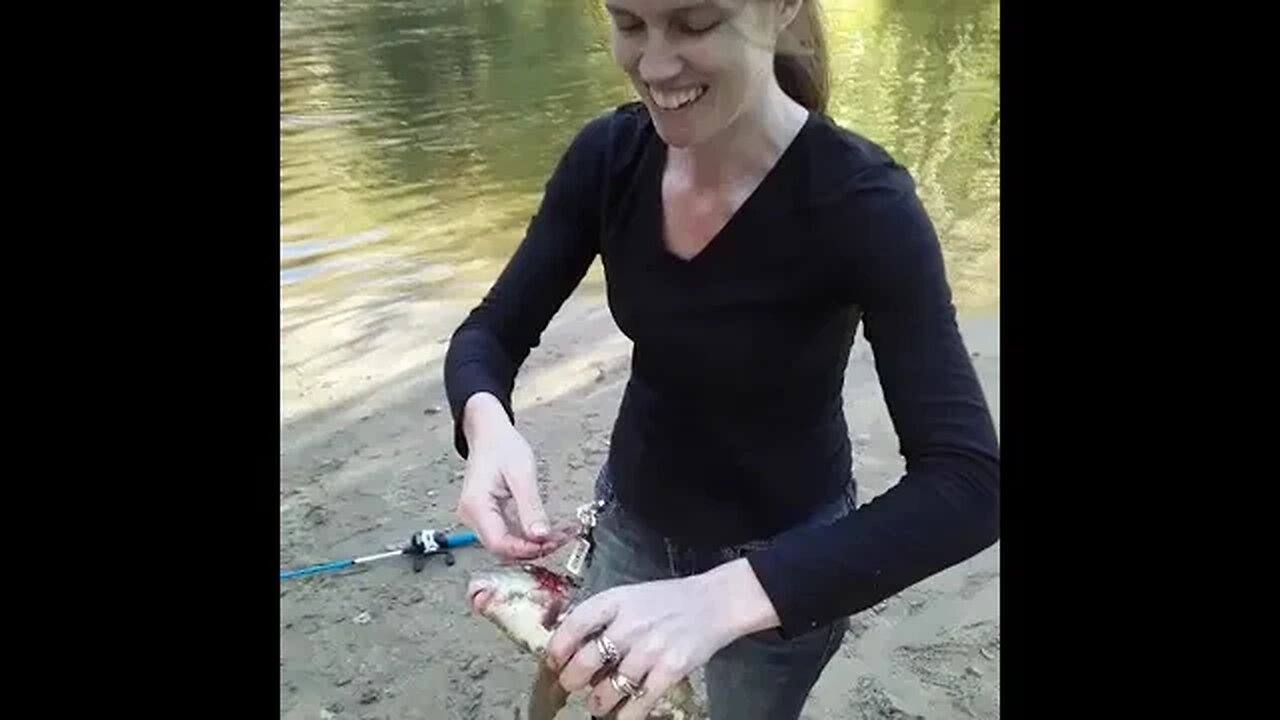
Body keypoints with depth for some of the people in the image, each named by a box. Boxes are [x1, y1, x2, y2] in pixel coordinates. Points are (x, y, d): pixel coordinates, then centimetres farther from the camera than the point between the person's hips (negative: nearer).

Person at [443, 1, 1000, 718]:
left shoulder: (860, 202, -28)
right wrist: (486, 422, -33)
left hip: (783, 557, -3)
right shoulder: (609, 155, -15)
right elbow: (491, 334, -10)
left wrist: (725, 596, -46)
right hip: (634, 516, 4)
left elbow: (968, 485, -34)